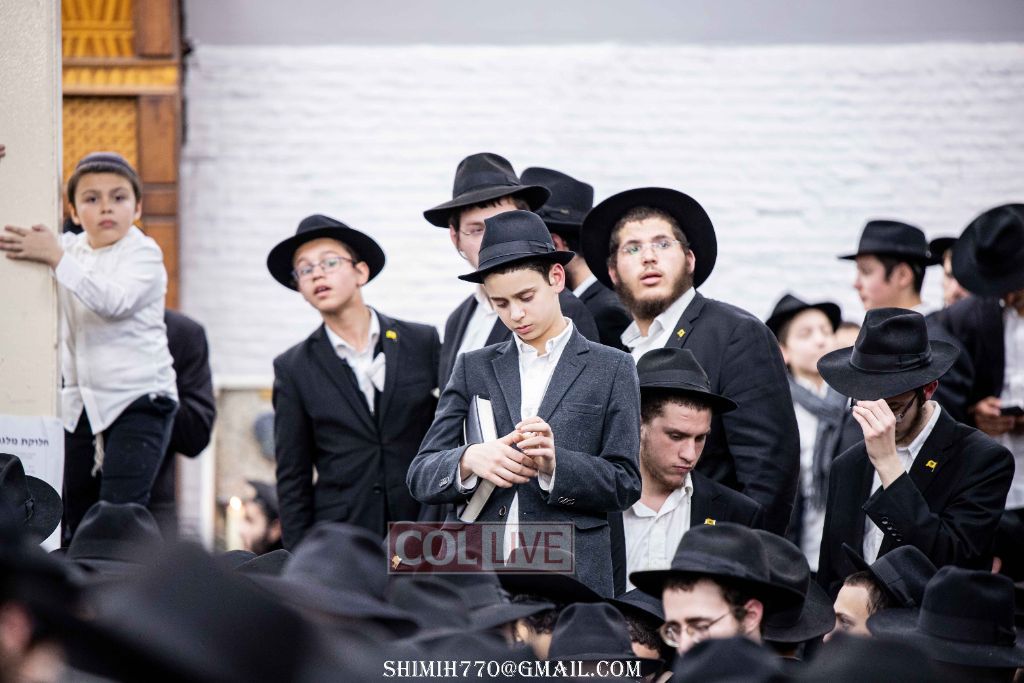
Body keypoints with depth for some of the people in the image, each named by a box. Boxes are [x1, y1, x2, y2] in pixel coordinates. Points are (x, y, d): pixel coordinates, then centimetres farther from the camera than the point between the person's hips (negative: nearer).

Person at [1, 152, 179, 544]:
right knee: (74, 519, 4)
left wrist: (57, 259, -30)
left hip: (138, 399, -6)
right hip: (81, 404, 7)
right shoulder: (69, 249, 11)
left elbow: (115, 300, -26)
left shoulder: (143, 253, -8)